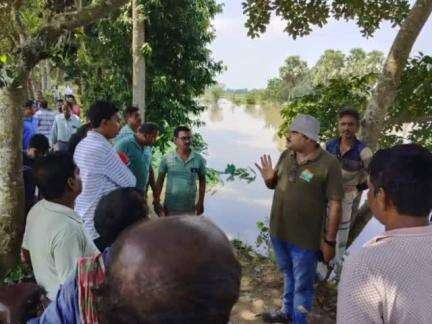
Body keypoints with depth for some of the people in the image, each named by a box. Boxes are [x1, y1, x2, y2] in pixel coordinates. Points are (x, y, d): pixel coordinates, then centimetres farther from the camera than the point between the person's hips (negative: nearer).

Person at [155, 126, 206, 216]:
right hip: (170, 207, -1)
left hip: (190, 208, 1)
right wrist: (156, 201, -6)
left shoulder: (199, 159, -1)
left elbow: (202, 181, 7)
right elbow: (160, 181, 0)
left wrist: (201, 202, 4)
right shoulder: (166, 159, -4)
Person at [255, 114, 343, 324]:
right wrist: (269, 179, -11)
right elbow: (275, 185, 12)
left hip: (305, 238, -6)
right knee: (288, 275, 27)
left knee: (302, 284, 13)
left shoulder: (328, 164, -19)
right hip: (279, 231, 6)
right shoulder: (286, 155, -1)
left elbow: (335, 204, -16)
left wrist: (329, 240, -14)